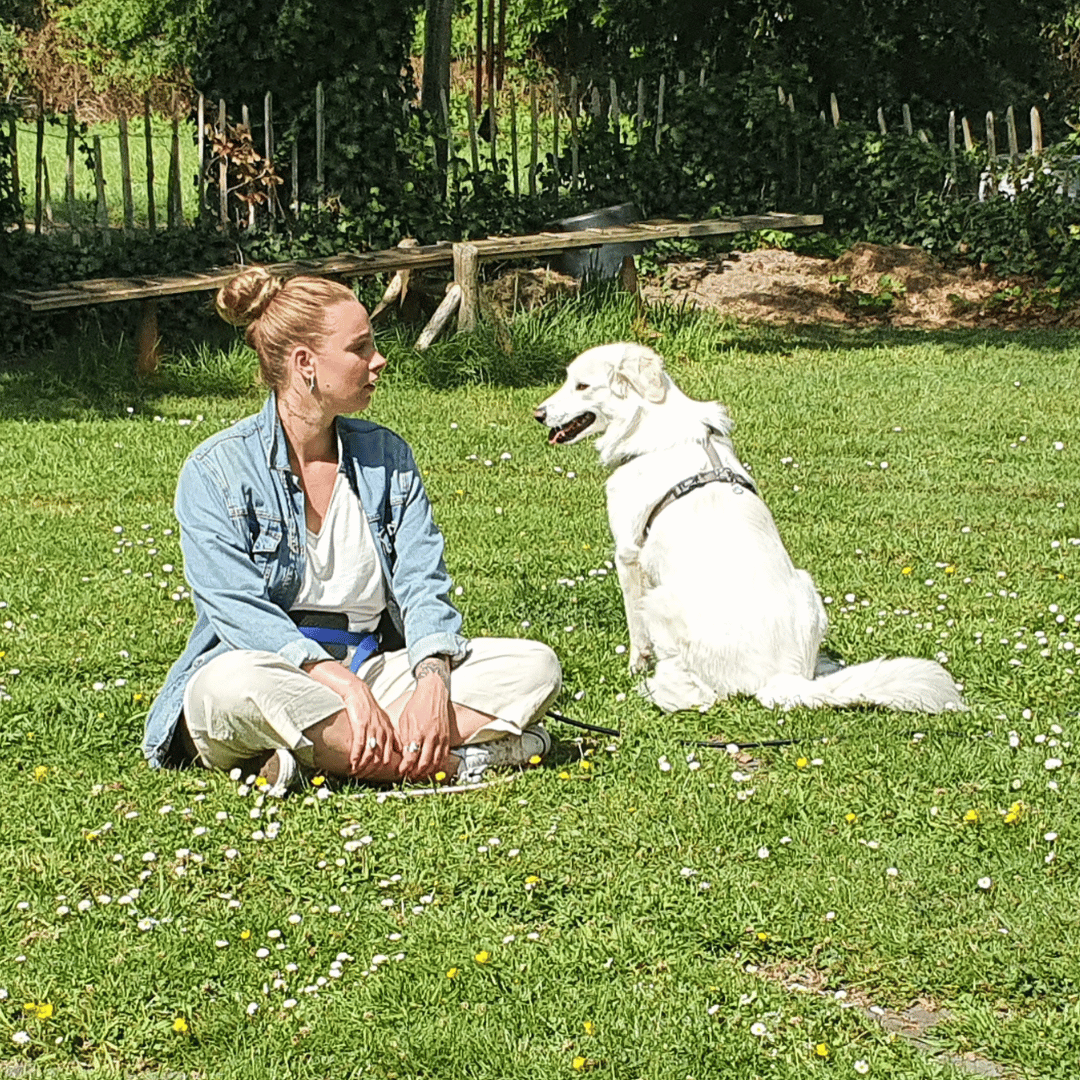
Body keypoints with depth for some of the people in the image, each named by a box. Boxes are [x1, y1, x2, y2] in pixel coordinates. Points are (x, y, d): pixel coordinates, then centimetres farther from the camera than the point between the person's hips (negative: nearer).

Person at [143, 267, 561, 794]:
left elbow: (422, 582, 2)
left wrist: (434, 678, -19)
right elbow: (240, 611, -16)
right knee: (235, 688, -40)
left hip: (373, 669, 5)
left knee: (535, 665, -14)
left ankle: (321, 755, -28)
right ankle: (453, 761, -33)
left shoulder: (387, 454, 11)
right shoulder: (216, 469, -4)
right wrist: (343, 684, -30)